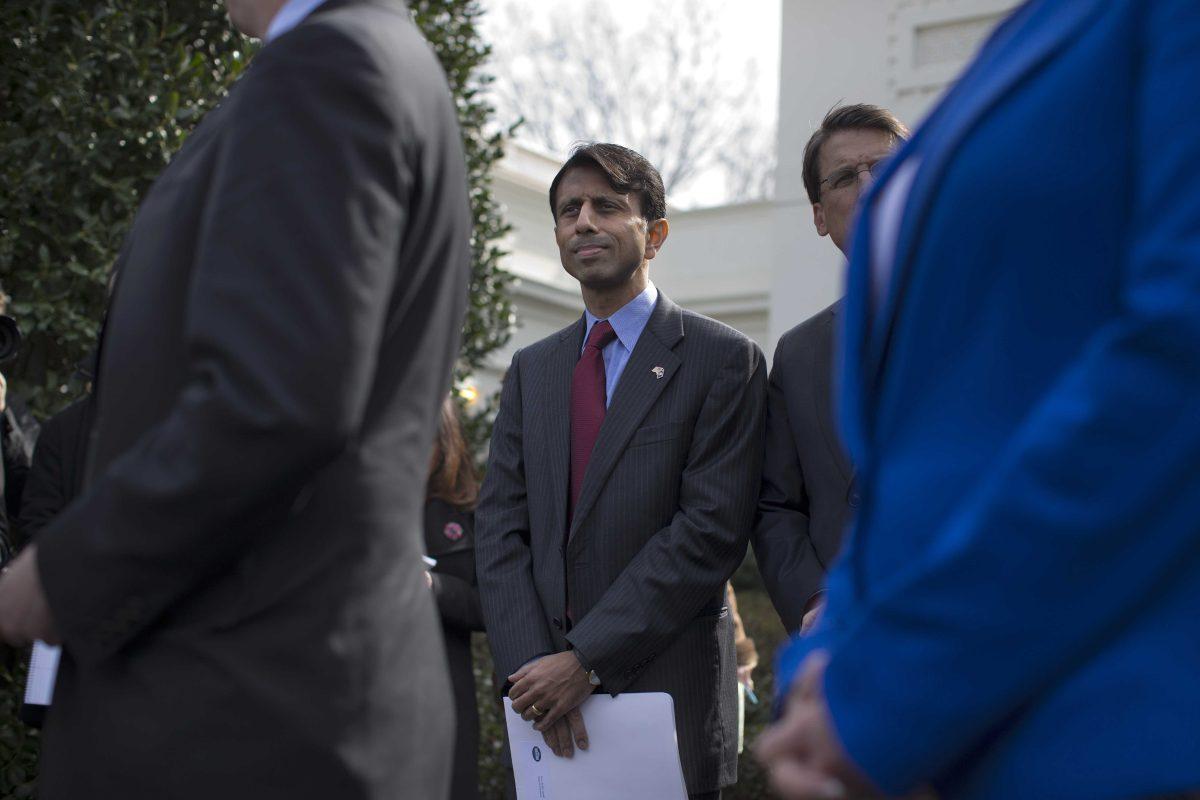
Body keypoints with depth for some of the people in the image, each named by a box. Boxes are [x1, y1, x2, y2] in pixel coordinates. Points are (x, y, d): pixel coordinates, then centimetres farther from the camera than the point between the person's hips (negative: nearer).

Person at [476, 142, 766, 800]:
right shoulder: (531, 369, 13)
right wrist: (531, 665, -9)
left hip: (667, 693, -4)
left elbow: (713, 529, -12)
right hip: (545, 698, 4)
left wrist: (585, 658, -16)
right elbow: (500, 526, 6)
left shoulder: (724, 360, -3)